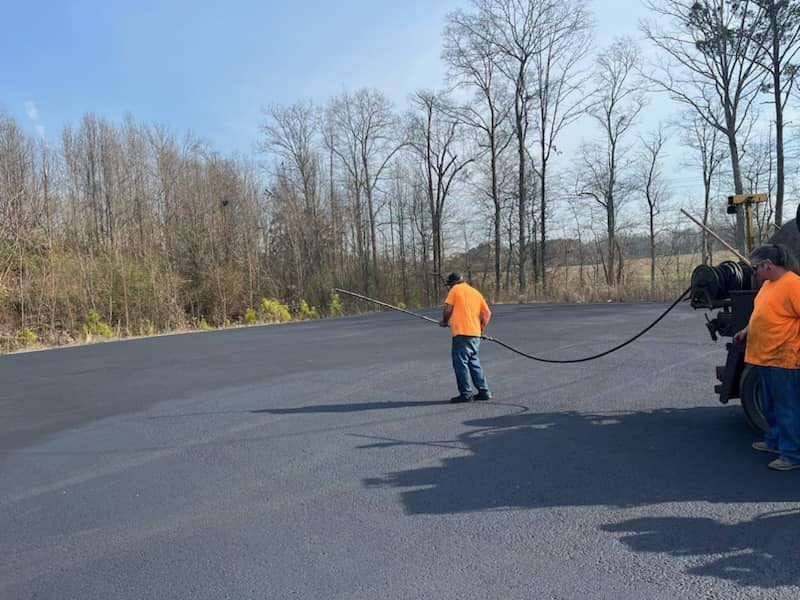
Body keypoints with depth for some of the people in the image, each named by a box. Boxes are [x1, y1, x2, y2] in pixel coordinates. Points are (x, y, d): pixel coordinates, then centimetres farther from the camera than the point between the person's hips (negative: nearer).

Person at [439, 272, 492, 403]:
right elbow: (487, 313, 16)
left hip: (461, 333, -7)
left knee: (460, 363, -1)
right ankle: (483, 391, 14)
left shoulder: (455, 289, 1)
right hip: (475, 334, 7)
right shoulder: (476, 292, 18)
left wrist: (445, 322, 10)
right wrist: (481, 328, 24)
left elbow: (448, 309, -7)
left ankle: (466, 394, 0)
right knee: (474, 362, 16)